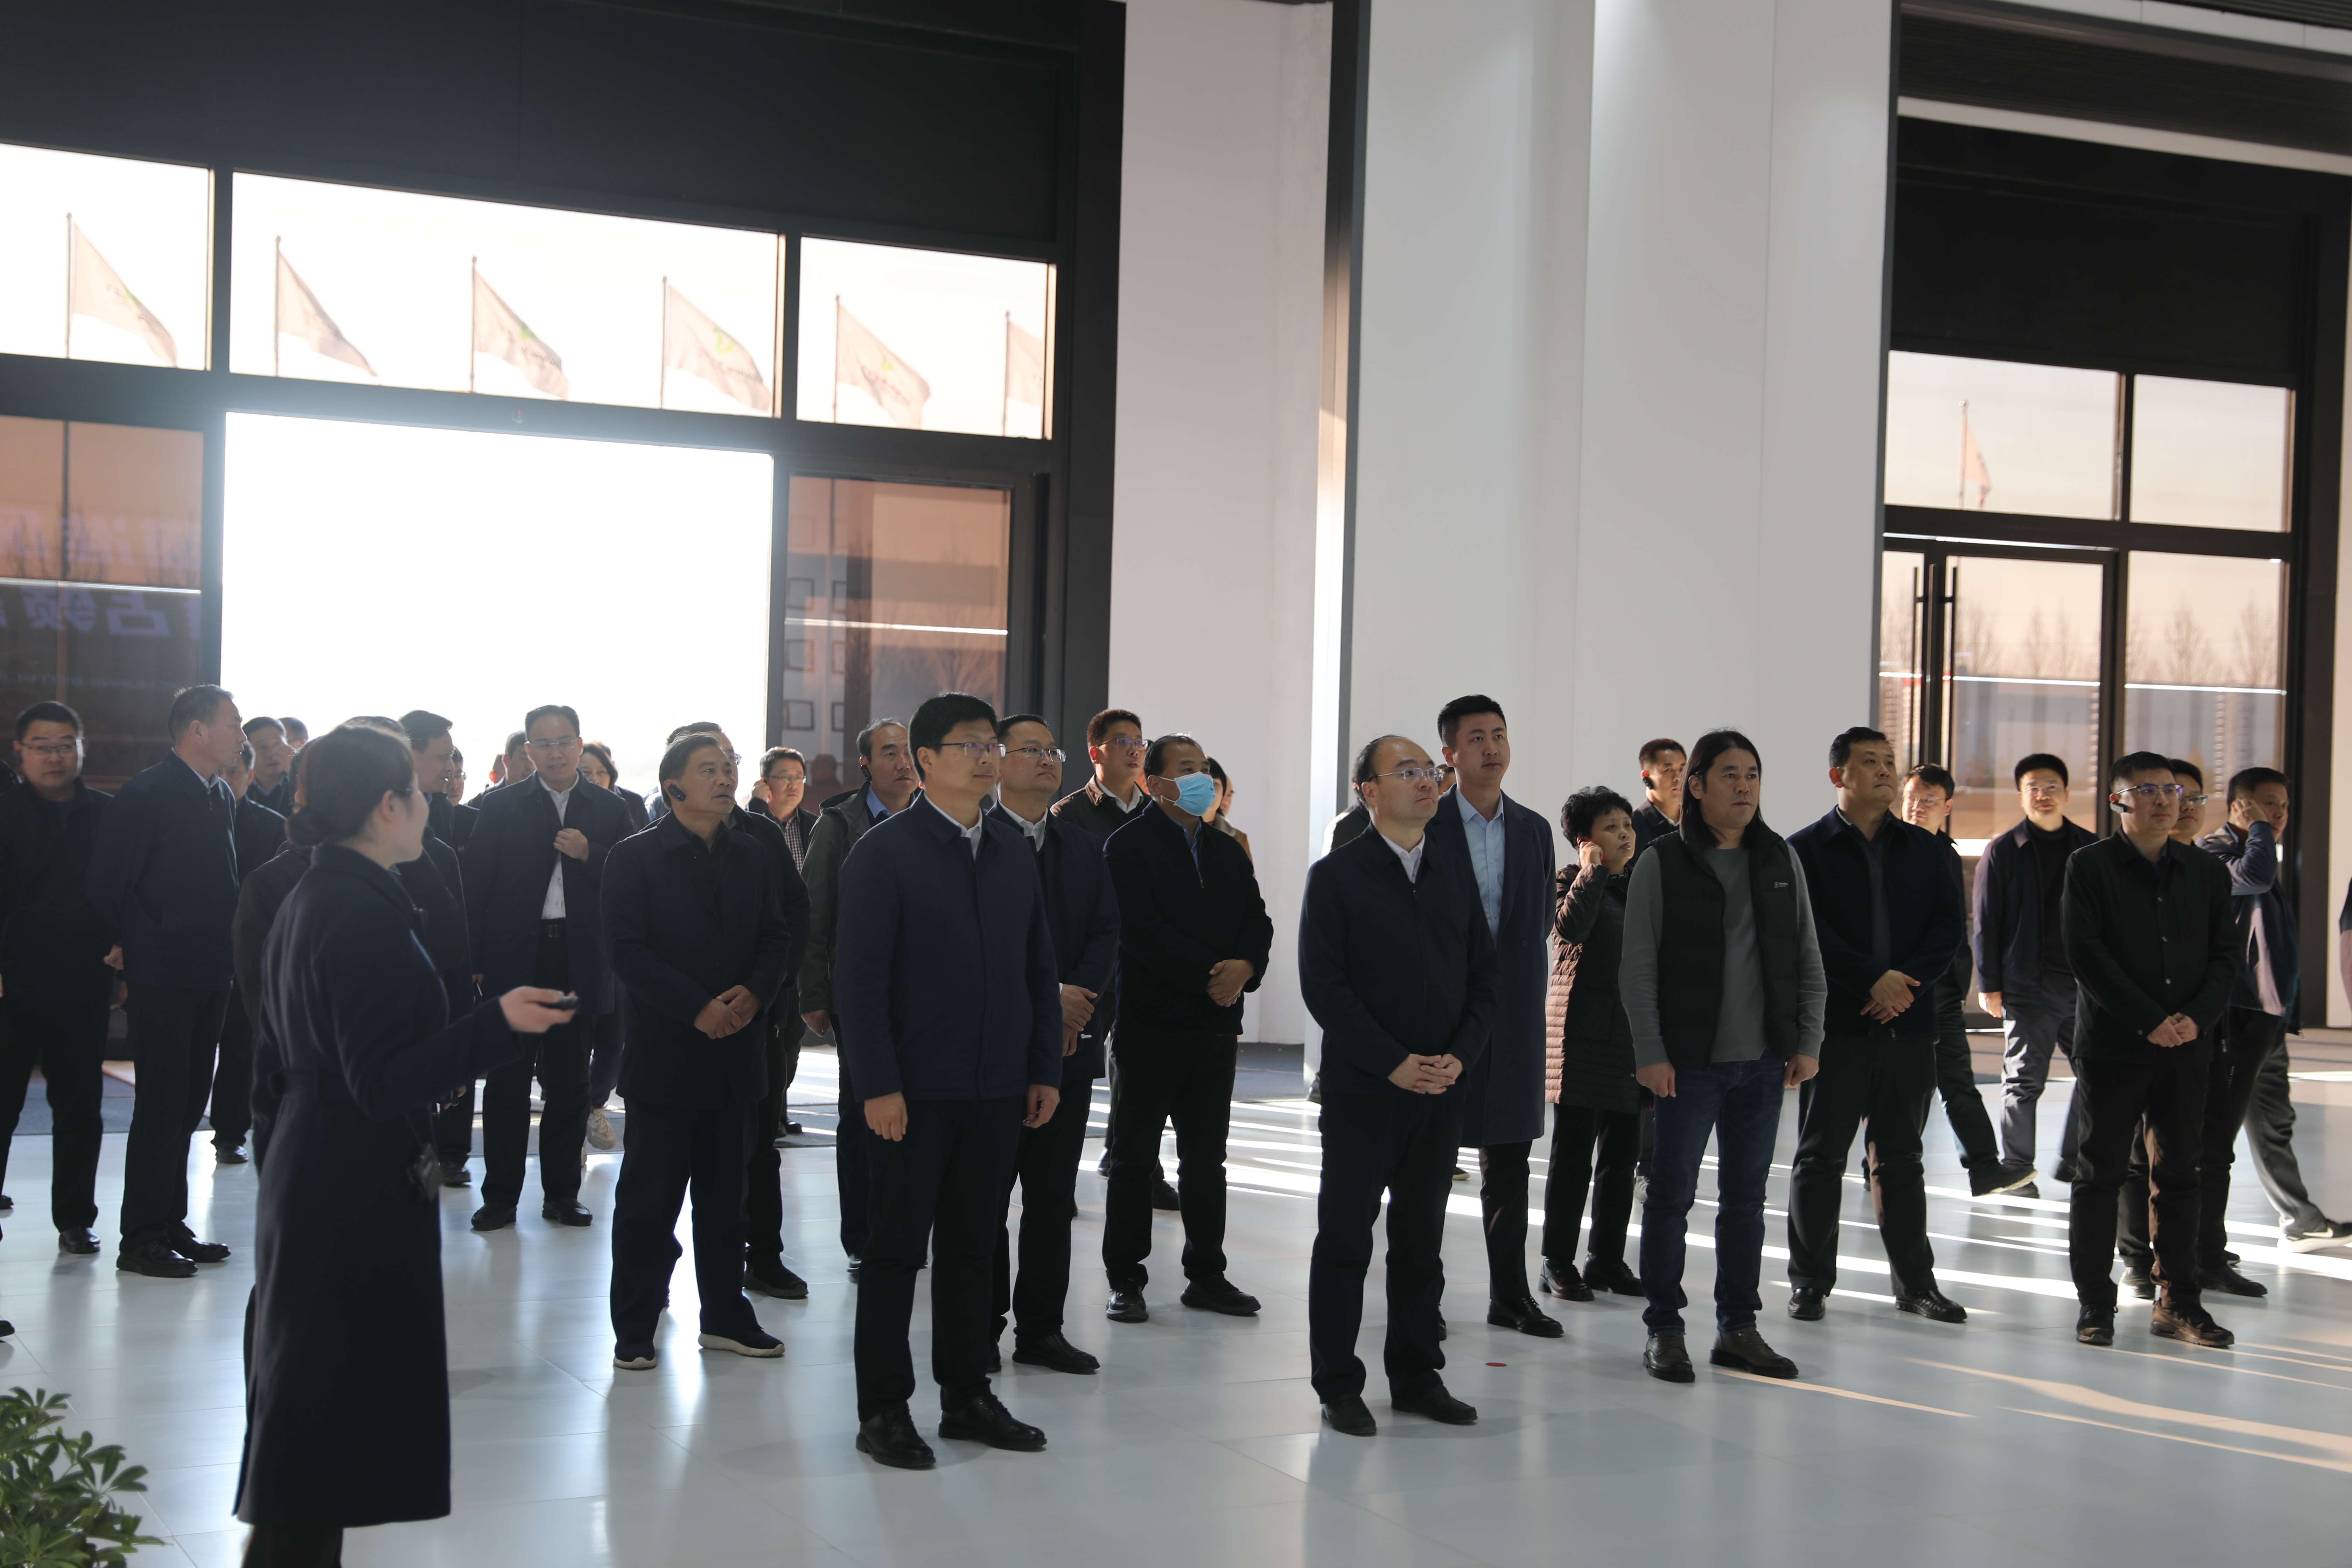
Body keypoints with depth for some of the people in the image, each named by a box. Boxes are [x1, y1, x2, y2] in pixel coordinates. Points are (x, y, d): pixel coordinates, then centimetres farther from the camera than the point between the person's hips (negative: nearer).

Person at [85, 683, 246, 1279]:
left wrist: (228, 959, 10)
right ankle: (141, 1238, 4)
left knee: (187, 1104, 13)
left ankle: (170, 1225, 22)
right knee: (161, 1106, -4)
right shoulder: (146, 796, -13)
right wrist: (123, 965, -8)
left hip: (209, 978, 8)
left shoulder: (222, 798, 12)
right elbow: (106, 887, -12)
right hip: (162, 979, -8)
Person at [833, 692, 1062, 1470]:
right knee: (898, 1248, 3)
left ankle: (967, 1396, 23)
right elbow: (861, 977, -10)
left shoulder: (1015, 851, 11)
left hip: (998, 1087, 5)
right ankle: (883, 1409, 12)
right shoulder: (884, 853, -6)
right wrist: (878, 1084, -16)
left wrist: (1045, 1069, 8)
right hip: (914, 1090, -5)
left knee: (973, 1246, 13)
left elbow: (1039, 968, 13)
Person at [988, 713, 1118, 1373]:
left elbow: (1105, 933, 8)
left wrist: (1080, 1000, -9)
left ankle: (1041, 1328, 15)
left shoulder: (1082, 847, 15)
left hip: (1070, 1043, 5)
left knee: (1053, 1196, 8)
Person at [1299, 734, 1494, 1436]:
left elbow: (1484, 977, 11)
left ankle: (1416, 1376, 21)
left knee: (1421, 1241, 11)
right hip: (1361, 1092, -4)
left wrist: (1460, 1055, -6)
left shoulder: (1457, 874, 11)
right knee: (1345, 1239, 2)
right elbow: (1323, 983, -11)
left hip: (1441, 1090, 5)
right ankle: (1338, 1384, 10)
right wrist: (1394, 1063, -15)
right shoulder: (1336, 875, -4)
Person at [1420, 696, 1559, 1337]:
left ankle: (1510, 1295, 15)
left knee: (1509, 1158, 8)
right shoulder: (1424, 827, -5)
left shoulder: (1534, 830, 10)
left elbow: (1545, 916, 16)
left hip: (1514, 1014, 4)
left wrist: (1523, 983, 6)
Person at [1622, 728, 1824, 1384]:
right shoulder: (1660, 864, -4)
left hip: (1763, 1060, 4)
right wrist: (1650, 1053, -11)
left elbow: (1808, 957, 12)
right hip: (1688, 1062, -4)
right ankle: (1664, 1329, 11)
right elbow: (1638, 967, -5)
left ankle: (1738, 1328, 19)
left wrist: (1808, 1040, 4)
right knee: (1672, 1195, 1)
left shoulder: (1781, 860, 9)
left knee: (1746, 1199, 10)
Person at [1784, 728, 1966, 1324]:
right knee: (1821, 1156, 2)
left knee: (1901, 1158, 10)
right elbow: (1810, 933, -10)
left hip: (1907, 1023, 3)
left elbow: (1951, 925, 4)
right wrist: (1875, 979, -17)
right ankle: (1810, 1281, 10)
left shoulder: (1924, 849, 12)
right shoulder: (1806, 849, 0)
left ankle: (1916, 1283, 17)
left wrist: (1907, 982, -11)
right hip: (1835, 1023, -3)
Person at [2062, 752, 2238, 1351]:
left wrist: (2197, 1018, -10)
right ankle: (2095, 1303, 9)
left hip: (2185, 1050, 4)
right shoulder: (2090, 868, -2)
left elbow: (2226, 956, 7)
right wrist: (2150, 1022, -15)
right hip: (2112, 1047, -4)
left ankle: (2178, 1302, 14)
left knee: (2179, 1176, 7)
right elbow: (2087, 957, -10)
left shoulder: (2205, 872, 11)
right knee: (2101, 1174, 2)